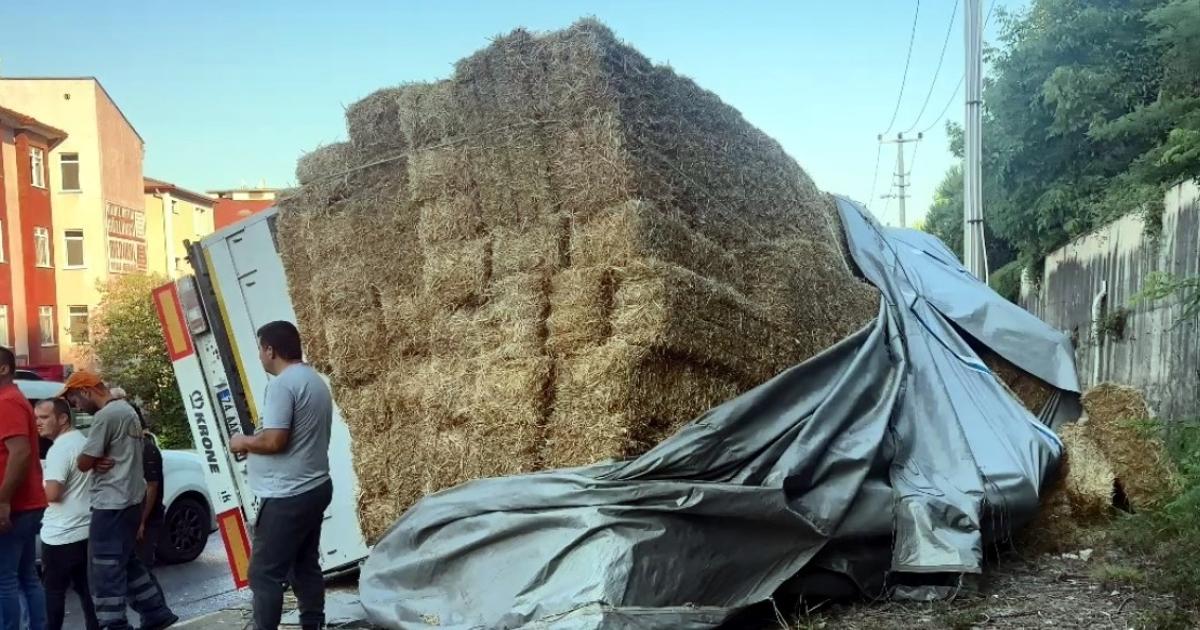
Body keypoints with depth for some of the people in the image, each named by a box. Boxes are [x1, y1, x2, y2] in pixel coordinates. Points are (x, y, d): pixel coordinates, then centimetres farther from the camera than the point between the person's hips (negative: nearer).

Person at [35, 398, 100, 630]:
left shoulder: (60, 448, -17)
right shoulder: (83, 441, 12)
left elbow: (52, 493, -24)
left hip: (61, 536, -9)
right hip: (85, 531, 9)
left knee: (53, 591, 2)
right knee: (86, 588, 13)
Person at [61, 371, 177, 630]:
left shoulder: (106, 415, -17)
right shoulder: (127, 410, 14)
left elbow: (83, 463, -15)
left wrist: (95, 461, 5)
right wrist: (100, 460, -2)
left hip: (111, 504, -10)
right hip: (129, 499, 10)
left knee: (107, 570, -5)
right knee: (127, 561, 19)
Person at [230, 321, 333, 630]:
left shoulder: (283, 384, -17)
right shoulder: (315, 381, 13)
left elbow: (274, 441, -23)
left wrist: (243, 442, -5)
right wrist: (254, 442, 19)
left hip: (288, 496, -10)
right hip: (315, 487, 10)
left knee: (265, 573, -3)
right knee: (306, 566, 15)